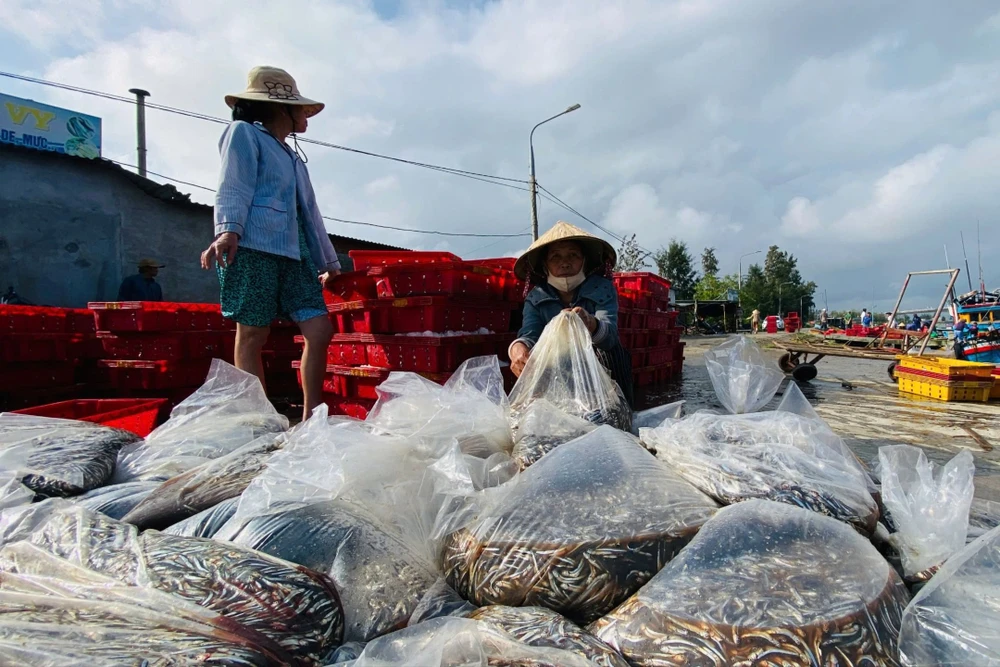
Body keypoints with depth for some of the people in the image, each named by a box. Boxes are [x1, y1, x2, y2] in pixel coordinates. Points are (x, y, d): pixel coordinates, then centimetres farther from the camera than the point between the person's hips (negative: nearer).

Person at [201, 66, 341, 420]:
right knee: (252, 335, -5)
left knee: (319, 329, -4)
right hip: (252, 248, -7)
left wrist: (328, 260, 28)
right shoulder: (244, 132, 10)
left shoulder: (292, 157, 31)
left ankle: (310, 421, 3)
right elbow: (233, 187, -6)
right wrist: (228, 229, -23)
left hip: (293, 254, 7)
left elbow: (310, 212, 30)